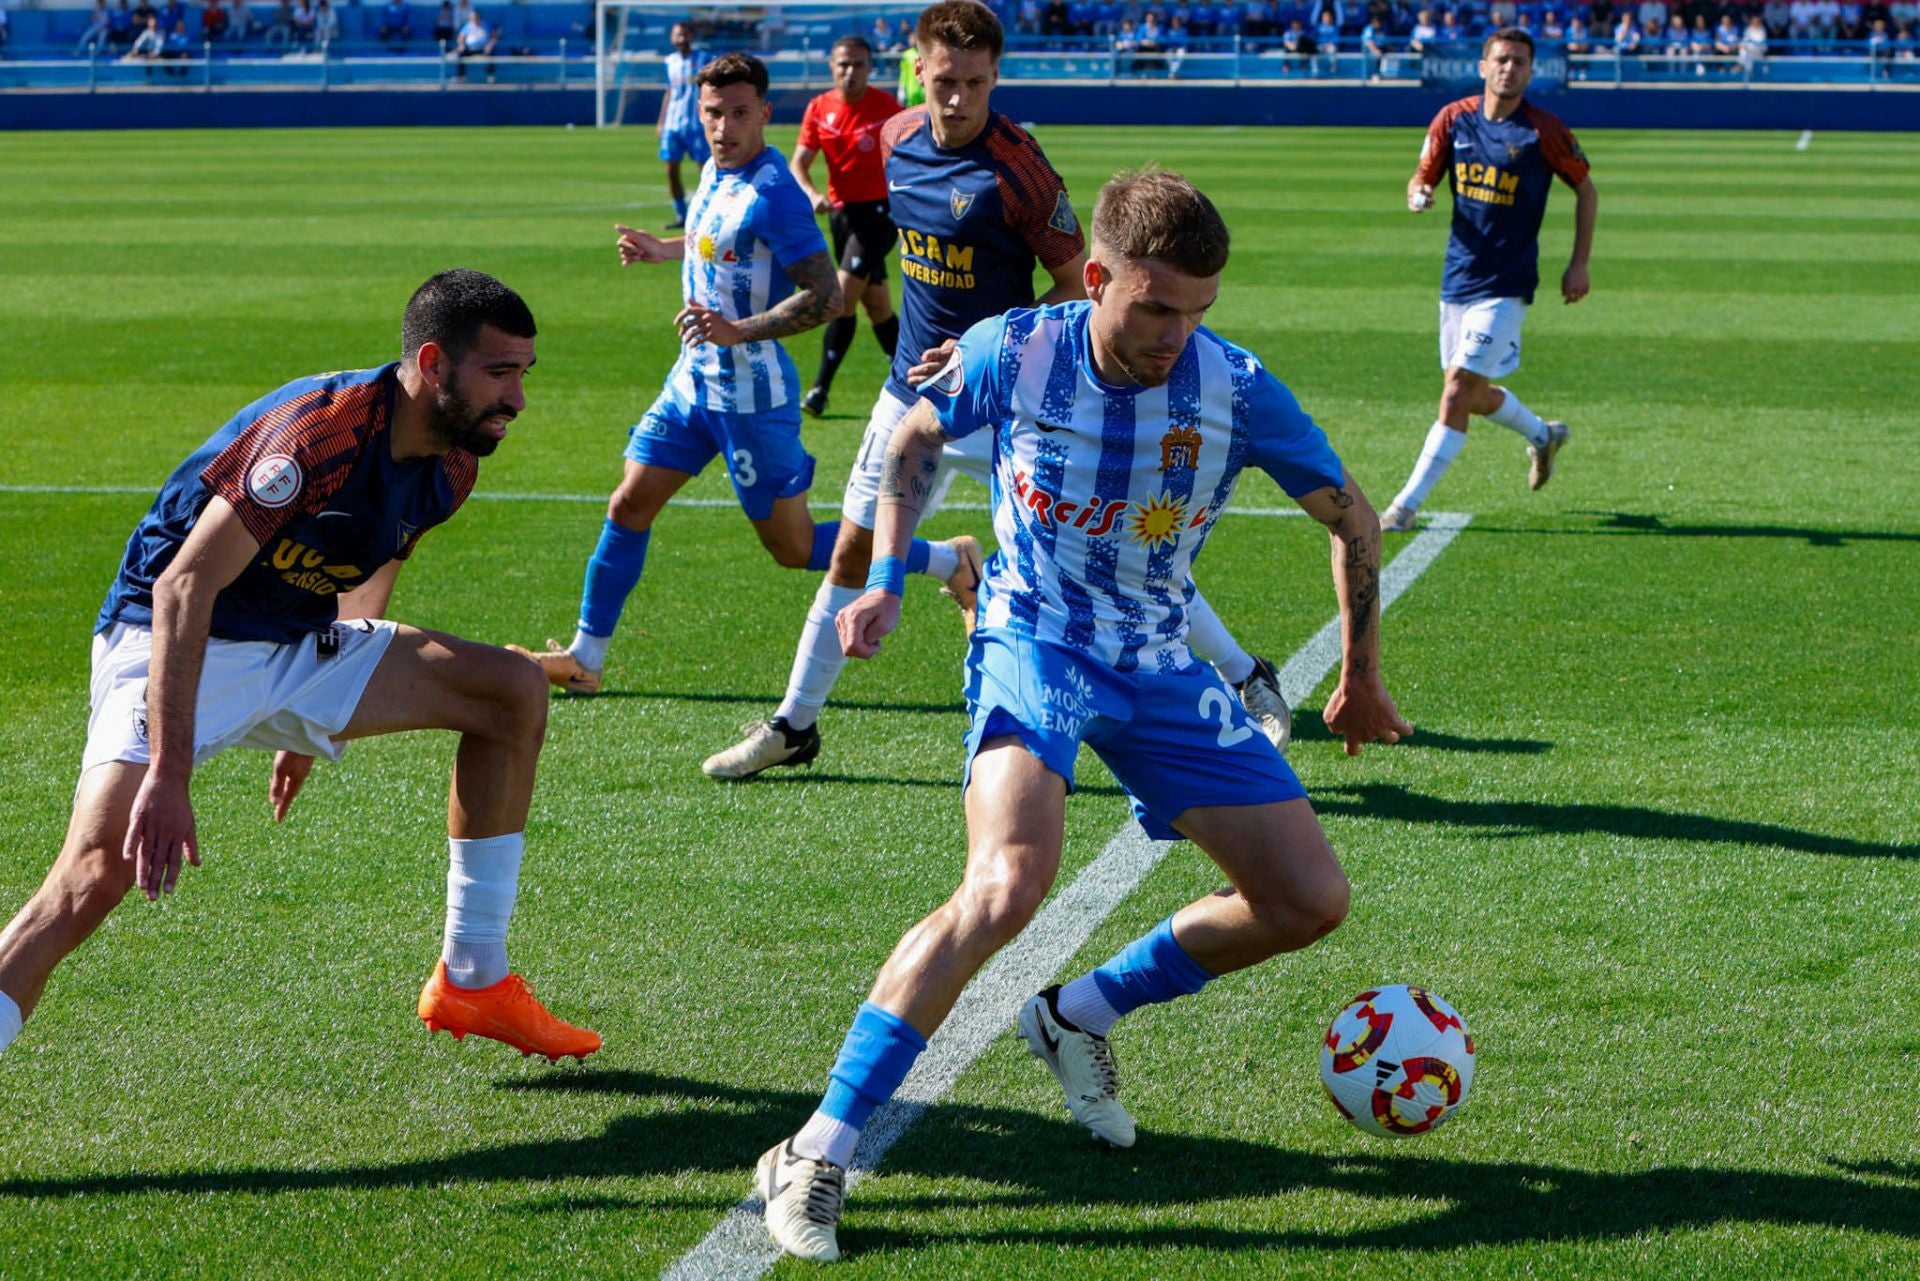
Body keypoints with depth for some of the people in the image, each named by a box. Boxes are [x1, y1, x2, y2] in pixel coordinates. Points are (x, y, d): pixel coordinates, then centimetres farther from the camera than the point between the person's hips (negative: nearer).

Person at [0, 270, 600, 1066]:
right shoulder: (326, 432, -27)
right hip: (169, 646, -8)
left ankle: (473, 981, 10)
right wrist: (169, 776, -36)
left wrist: (313, 724, 29)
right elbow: (183, 588, -31)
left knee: (513, 694, 2)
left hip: (299, 645, 8)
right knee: (99, 872, -29)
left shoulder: (451, 469, 0)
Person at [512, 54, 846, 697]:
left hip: (752, 395, -8)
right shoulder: (714, 172, 7)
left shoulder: (775, 195, -20)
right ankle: (585, 657, 15)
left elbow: (825, 297, -26)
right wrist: (662, 249, 22)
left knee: (794, 548, 0)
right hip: (694, 380, 8)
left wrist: (738, 331, -33)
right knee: (628, 506, 4)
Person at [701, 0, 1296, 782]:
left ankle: (1246, 679, 7)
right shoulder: (896, 140, 0)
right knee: (853, 552, 9)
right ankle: (793, 725, 22)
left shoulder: (1017, 168, -19)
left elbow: (1077, 285, -12)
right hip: (915, 389, 6)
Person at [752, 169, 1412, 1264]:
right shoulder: (1013, 354, -14)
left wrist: (1362, 679, 12)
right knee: (1009, 885, -31)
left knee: (1312, 900, -1)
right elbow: (916, 440, 9)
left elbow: (1352, 518, 4)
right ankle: (819, 1154, -25)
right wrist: (886, 581, -1)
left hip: (1159, 664, 4)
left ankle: (1080, 1017, 20)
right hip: (1033, 641, -4)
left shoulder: (1238, 391, -12)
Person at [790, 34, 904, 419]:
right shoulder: (819, 109, 3)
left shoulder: (886, 107, -10)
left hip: (878, 210, -6)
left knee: (843, 297, -15)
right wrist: (811, 193, -20)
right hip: (841, 211, 6)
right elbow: (799, 161, 0)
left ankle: (820, 388, -12)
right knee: (876, 304, 14)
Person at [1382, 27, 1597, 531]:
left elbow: (1586, 191, 3)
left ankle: (1407, 504, -9)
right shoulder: (1453, 118, 1)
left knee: (1459, 390, -13)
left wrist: (1579, 264, -2)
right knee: (1472, 396, 16)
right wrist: (1418, 194, -15)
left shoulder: (1545, 130, -9)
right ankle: (1542, 436, 46)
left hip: (1506, 285, -5)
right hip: (1457, 278, 5)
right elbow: (1422, 177, 10)